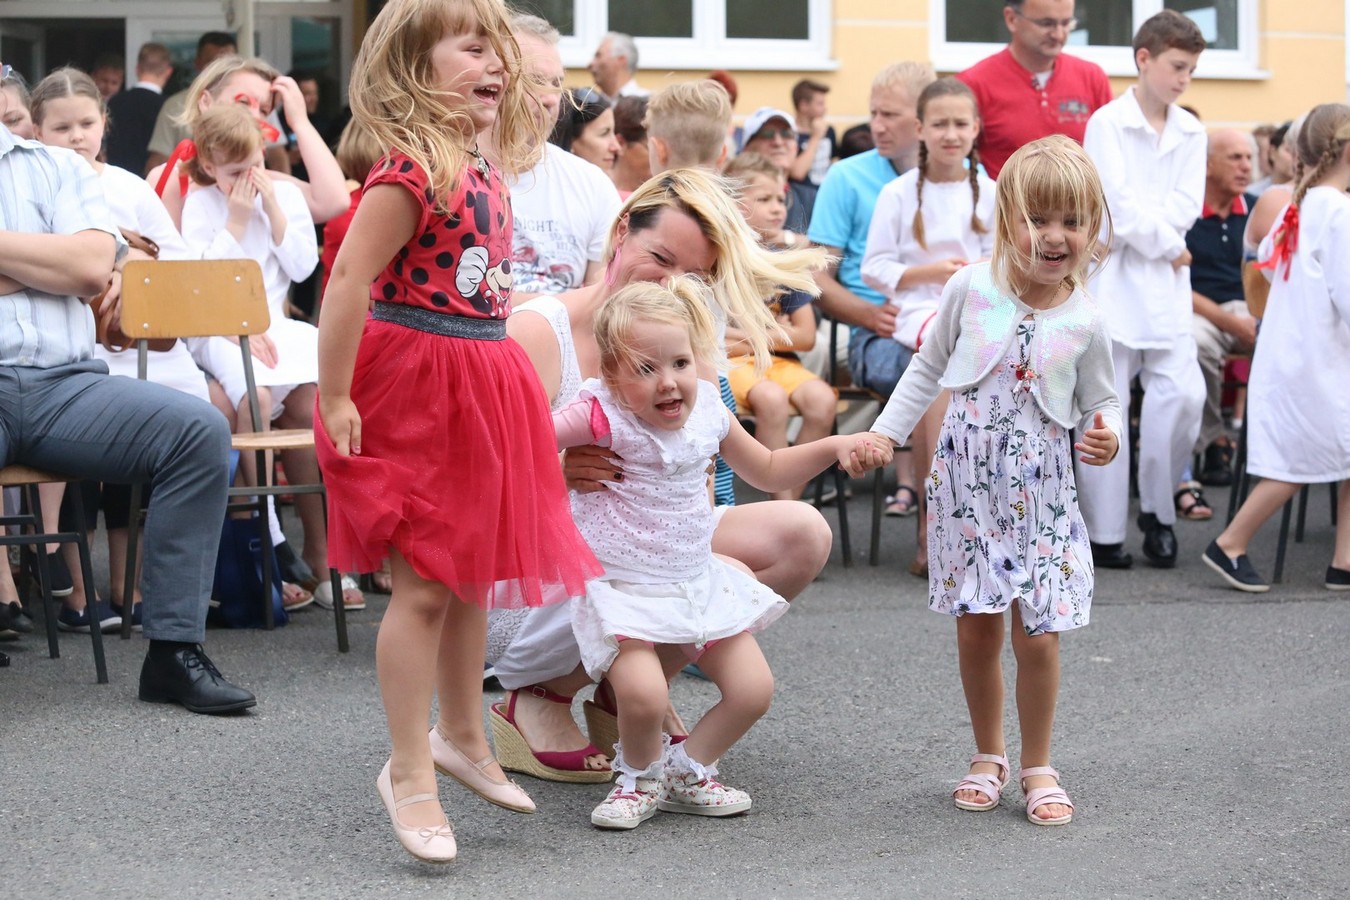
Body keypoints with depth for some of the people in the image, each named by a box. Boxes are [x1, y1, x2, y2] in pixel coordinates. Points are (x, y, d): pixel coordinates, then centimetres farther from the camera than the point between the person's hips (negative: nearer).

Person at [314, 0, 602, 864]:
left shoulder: (482, 171, 9)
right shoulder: (410, 170, -18)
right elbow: (350, 280, -22)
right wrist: (334, 397, -20)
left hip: (482, 383, 9)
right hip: (418, 386, -9)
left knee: (473, 574, 18)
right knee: (426, 585, -4)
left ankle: (460, 735, 35)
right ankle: (410, 774, 7)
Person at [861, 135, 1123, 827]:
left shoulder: (1085, 321, -4)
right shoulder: (970, 289, -3)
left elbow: (1101, 400, 7)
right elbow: (929, 368, 10)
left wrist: (1106, 436, -14)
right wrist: (885, 432, 5)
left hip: (1040, 493, -1)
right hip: (966, 484, 1)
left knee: (1037, 634, -4)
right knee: (976, 630, 6)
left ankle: (1037, 765, 14)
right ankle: (987, 756, 24)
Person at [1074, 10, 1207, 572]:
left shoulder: (1190, 133, 12)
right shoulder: (1106, 123, -3)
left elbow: (1186, 206, 2)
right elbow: (1116, 208, -11)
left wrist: (1142, 222, -11)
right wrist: (1166, 245, -5)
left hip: (1166, 280, 4)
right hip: (1112, 276, -4)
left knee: (1183, 392, -9)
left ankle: (1158, 510, 8)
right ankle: (1103, 531, 0)